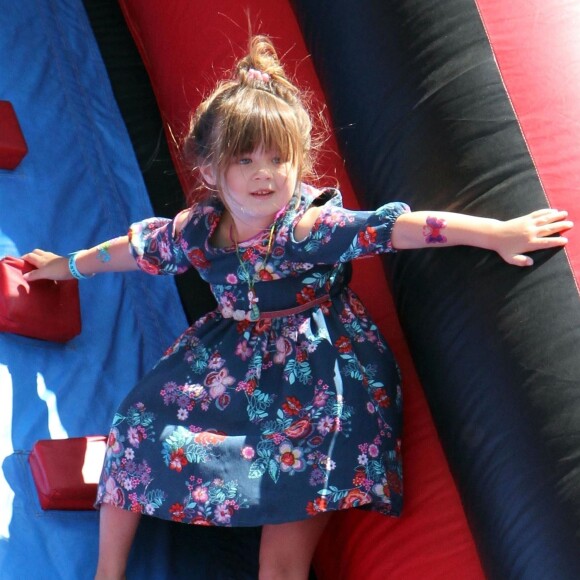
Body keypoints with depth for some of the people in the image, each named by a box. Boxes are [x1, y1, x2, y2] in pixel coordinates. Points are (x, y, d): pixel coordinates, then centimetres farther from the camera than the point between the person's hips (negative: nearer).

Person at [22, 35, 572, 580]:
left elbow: (398, 227, -32)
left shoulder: (311, 225, -23)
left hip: (312, 365, -6)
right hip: (230, 352, 6)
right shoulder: (197, 228, -6)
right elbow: (137, 247, 13)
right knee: (138, 425, 4)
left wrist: (498, 234, -39)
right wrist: (67, 265, 28)